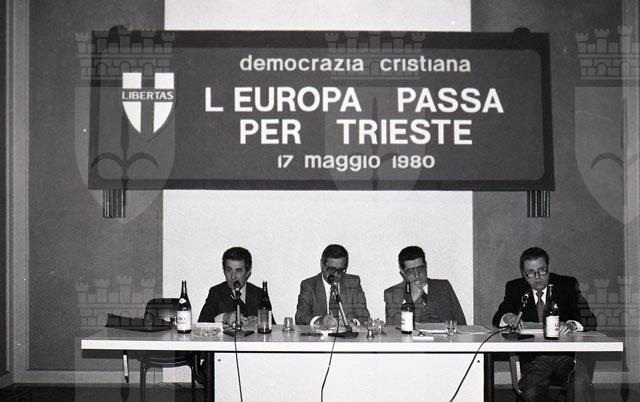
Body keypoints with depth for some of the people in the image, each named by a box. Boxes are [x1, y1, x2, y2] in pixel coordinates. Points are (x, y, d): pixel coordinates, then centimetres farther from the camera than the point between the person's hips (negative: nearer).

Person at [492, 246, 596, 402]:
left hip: (565, 355, 0)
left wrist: (572, 325, -23)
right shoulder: (515, 288, 13)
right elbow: (497, 319, 7)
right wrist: (508, 317, -18)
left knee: (581, 382, -33)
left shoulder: (567, 285, 9)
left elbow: (590, 320, 0)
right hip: (533, 358, 1)